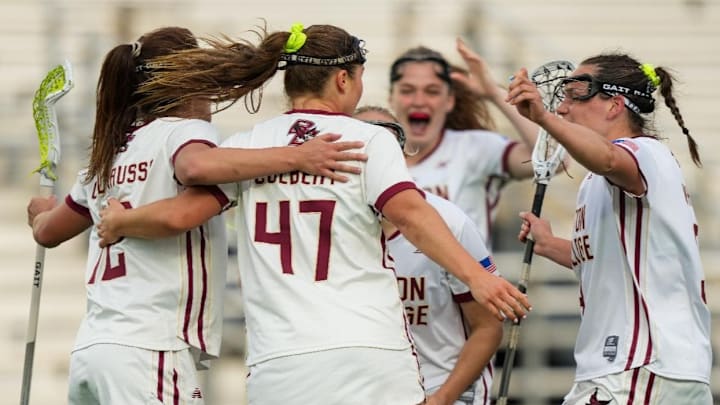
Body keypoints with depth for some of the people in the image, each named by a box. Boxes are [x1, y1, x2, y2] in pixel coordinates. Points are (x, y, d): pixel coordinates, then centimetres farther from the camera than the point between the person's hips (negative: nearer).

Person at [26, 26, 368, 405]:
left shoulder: (108, 154, 20)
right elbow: (194, 167, -28)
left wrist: (42, 211, 58)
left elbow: (48, 231, 34)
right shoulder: (185, 130, -1)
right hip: (148, 349, -8)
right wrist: (297, 156, -29)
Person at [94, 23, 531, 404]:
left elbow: (178, 215, 2)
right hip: (371, 354, -3)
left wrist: (117, 222, 21)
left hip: (278, 368, 3)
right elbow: (409, 212, -14)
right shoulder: (368, 139, 2)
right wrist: (477, 276, -22)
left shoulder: (247, 146, 11)